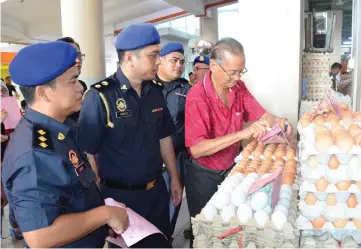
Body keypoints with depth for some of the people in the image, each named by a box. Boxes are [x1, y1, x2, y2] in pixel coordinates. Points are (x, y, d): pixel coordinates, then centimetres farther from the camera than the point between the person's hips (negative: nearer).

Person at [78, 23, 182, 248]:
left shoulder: (155, 92, 1)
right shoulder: (100, 96, -19)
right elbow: (88, 153, -18)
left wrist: (174, 178, 13)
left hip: (157, 190, 6)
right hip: (120, 195, -6)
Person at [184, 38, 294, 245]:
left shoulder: (239, 88, -7)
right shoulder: (197, 97, -26)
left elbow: (261, 116, 1)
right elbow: (196, 149, -32)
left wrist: (280, 122, -22)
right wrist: (241, 134, -40)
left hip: (232, 168, 6)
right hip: (204, 175, -5)